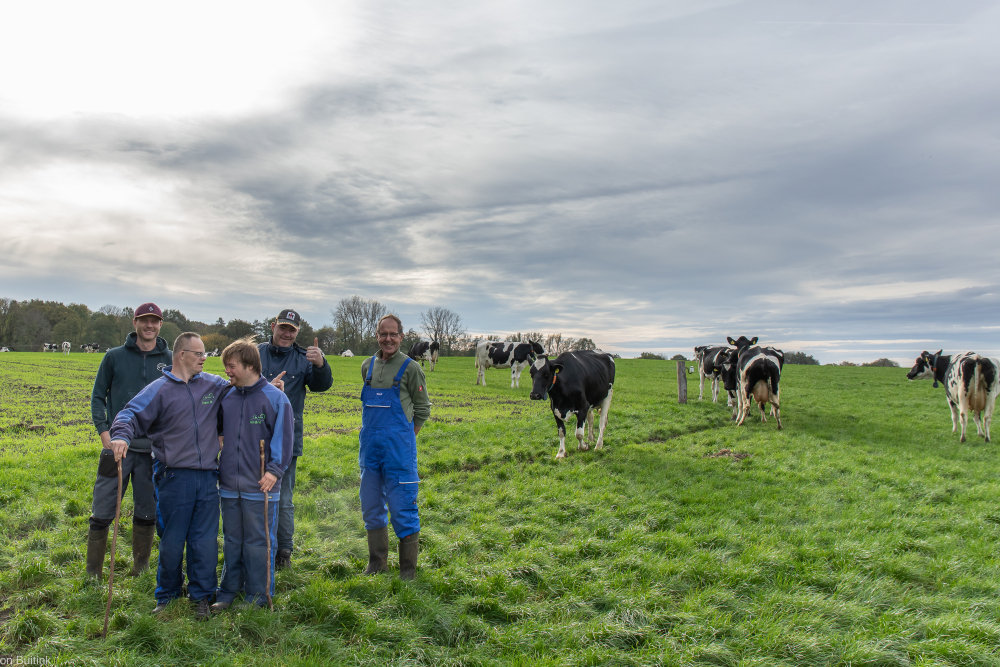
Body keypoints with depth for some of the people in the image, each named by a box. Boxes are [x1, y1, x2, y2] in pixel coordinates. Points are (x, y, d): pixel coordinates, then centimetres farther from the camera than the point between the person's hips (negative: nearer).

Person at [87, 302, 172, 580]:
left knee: (147, 513, 10)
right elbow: (98, 396, 7)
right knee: (102, 513, 1)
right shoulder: (115, 356, 3)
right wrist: (103, 430, -5)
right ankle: (92, 575, 15)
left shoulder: (170, 360, 4)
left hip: (154, 450, 1)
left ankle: (141, 572, 25)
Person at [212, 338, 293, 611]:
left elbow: (284, 437, -9)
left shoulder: (275, 398, -8)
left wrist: (274, 470, -17)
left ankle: (257, 596, 18)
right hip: (229, 486, 5)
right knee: (231, 541, 16)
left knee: (259, 542, 5)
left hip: (260, 487, -5)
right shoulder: (226, 398, 7)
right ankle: (228, 591, 30)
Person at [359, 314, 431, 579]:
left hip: (398, 448, -5)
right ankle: (377, 563, 28)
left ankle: (408, 568, 12)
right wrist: (374, 434, 14)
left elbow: (422, 409, 1)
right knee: (371, 508, 13)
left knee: (402, 509, -1)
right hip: (370, 447, 6)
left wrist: (405, 438, -1)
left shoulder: (410, 368, -6)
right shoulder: (368, 366, 10)